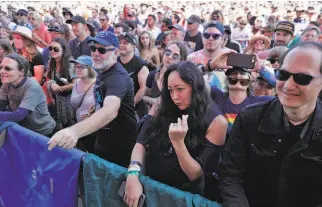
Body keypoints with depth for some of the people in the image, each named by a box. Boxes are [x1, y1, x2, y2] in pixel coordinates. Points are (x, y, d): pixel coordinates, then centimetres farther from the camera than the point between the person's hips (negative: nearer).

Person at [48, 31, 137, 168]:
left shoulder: (118, 76, -25)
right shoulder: (102, 71, 5)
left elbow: (110, 111, -45)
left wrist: (75, 131, -59)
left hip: (121, 148, -8)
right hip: (102, 144, 8)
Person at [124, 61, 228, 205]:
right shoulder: (163, 109, -3)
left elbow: (195, 174, -12)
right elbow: (141, 143, -8)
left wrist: (178, 142, -26)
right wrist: (133, 174, -24)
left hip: (183, 193, -2)